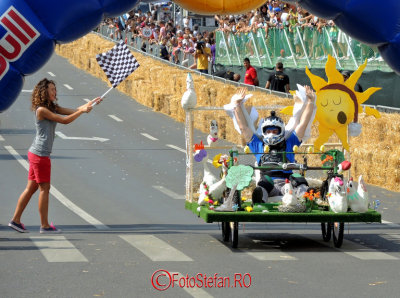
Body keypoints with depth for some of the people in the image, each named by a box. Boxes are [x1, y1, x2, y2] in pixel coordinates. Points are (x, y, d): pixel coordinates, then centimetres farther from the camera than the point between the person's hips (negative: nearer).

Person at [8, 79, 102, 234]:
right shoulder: (41, 110, -15)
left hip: (35, 153, 10)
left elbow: (72, 111, 9)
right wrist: (82, 111, -14)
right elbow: (64, 120, -18)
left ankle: (15, 220, 14)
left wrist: (90, 103, -1)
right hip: (40, 154, -10)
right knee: (44, 188, -3)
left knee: (31, 188, 11)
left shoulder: (52, 108, 15)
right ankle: (45, 225, 2)